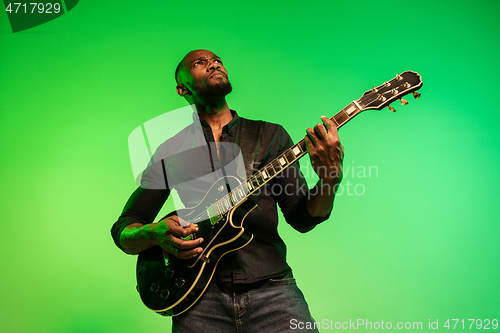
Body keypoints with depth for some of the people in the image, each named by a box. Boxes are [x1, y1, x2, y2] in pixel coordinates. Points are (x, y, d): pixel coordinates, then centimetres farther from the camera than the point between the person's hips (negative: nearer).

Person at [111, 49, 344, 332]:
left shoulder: (270, 135, 11)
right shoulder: (171, 150, 10)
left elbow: (302, 218, 5)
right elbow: (122, 229, 11)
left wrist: (330, 180, -15)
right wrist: (154, 234, -11)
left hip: (270, 285, 1)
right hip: (200, 295, 0)